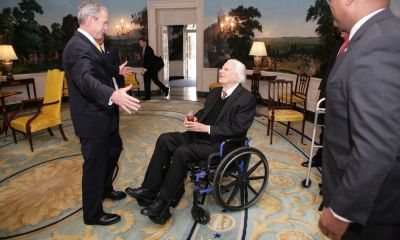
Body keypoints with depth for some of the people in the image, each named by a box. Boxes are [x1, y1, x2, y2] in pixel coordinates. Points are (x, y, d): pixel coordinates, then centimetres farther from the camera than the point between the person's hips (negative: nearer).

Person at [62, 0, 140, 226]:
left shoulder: (87, 44, 12)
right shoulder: (78, 47, -22)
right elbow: (86, 79, -41)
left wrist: (117, 70, 46)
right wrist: (113, 95, -58)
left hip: (103, 115, 11)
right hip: (93, 119, -11)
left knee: (114, 149, 25)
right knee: (95, 164, 3)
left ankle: (105, 189, 47)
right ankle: (93, 214, 23)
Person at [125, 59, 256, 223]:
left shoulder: (247, 98, -9)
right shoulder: (215, 92, 16)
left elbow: (237, 129, -18)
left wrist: (205, 128, -20)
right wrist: (194, 119, 0)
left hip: (220, 144, -8)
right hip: (201, 134, 8)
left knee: (182, 152, -29)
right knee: (165, 139, -11)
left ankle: (163, 200, -13)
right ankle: (150, 189, -7)